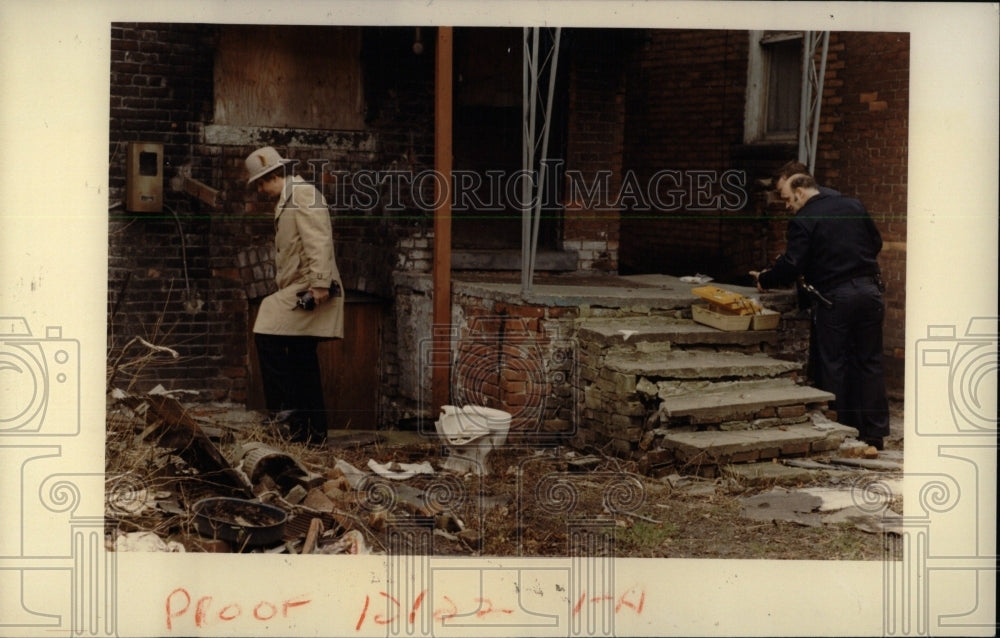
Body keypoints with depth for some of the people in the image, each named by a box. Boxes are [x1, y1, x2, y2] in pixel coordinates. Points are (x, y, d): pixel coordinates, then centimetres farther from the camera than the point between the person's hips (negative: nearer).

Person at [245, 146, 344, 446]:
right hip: (295, 289, 10)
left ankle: (287, 408, -14)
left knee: (267, 335, -19)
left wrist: (319, 283, -26)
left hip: (308, 288, -10)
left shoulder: (303, 193, -7)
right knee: (303, 361, 9)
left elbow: (319, 241, -18)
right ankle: (313, 432, 12)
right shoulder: (285, 202, 23)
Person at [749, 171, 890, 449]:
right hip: (869, 291, 5)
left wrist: (765, 280, 3)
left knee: (833, 364, 4)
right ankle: (875, 432, 13)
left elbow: (792, 265, -12)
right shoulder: (854, 206, 11)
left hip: (834, 297, -5)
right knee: (869, 361, 10)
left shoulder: (802, 221, -7)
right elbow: (876, 243, 18)